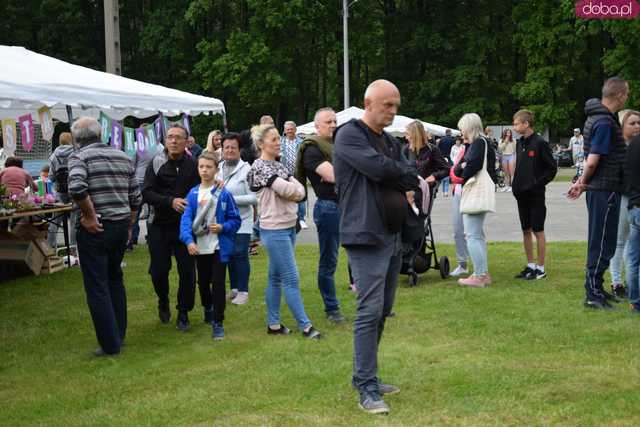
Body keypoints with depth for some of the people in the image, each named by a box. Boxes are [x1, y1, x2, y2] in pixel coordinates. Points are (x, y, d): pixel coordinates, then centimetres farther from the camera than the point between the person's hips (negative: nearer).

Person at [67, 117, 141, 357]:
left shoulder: (79, 157, -7)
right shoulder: (123, 157, 11)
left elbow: (76, 189, -26)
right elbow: (135, 197, 11)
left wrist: (90, 216, -15)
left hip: (95, 229, -6)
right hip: (121, 225, 6)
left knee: (97, 287, 2)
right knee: (115, 279, 22)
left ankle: (110, 345, 5)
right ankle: (119, 335, 28)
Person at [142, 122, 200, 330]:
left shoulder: (193, 165, -2)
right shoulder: (157, 163, -4)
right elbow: (146, 192, -10)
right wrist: (171, 201, -22)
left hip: (185, 226, 0)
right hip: (159, 225, 0)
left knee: (187, 270, -1)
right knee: (158, 270, 5)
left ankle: (183, 313, 15)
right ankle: (163, 302, 34)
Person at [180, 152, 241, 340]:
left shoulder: (224, 194, -7)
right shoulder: (193, 194, 0)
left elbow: (235, 220, -2)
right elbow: (186, 218, -8)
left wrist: (222, 227, -20)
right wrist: (189, 240, -22)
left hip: (219, 247, -3)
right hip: (199, 248, 3)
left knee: (218, 284, -4)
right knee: (203, 282, 18)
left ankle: (217, 322, 5)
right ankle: (208, 310, 44)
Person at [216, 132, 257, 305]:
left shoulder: (246, 170, -7)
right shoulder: (218, 168, 10)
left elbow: (254, 197, -13)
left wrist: (231, 199, -18)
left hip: (241, 221, -5)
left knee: (240, 255, -6)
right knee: (229, 255, 10)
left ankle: (243, 291, 2)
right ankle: (234, 288, 21)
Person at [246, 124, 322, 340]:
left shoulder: (278, 166, 13)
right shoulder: (260, 167, -12)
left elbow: (300, 190, 6)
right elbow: (287, 189, -18)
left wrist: (292, 192, -13)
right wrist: (294, 190, 1)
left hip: (288, 227, 8)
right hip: (274, 230, -8)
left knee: (276, 277, 12)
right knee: (291, 278, -5)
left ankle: (273, 324, 18)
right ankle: (305, 325, 0)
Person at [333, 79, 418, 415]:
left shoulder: (392, 143, 18)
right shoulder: (349, 135, -8)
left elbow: (412, 179, 12)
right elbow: (377, 167, -20)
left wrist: (392, 174, -8)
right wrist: (402, 171, -3)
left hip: (393, 236, 8)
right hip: (366, 237, -8)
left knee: (383, 310, 11)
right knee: (370, 311, -11)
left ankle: (365, 376, 21)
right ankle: (367, 388, -7)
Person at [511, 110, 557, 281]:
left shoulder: (540, 143, -12)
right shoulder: (520, 143, 11)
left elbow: (552, 168, -11)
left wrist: (537, 183, -15)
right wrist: (516, 185, 8)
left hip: (535, 194, -7)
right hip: (521, 194, 7)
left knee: (538, 231, -1)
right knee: (526, 230, 12)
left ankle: (541, 268, 6)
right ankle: (530, 265, 21)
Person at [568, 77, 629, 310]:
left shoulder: (596, 117, 13)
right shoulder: (605, 122, -19)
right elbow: (593, 161, -21)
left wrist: (582, 182, 15)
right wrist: (584, 182, -5)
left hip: (599, 188, 10)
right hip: (606, 190, -10)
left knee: (601, 242, 17)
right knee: (602, 244, -3)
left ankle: (596, 289, 25)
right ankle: (593, 295, 2)